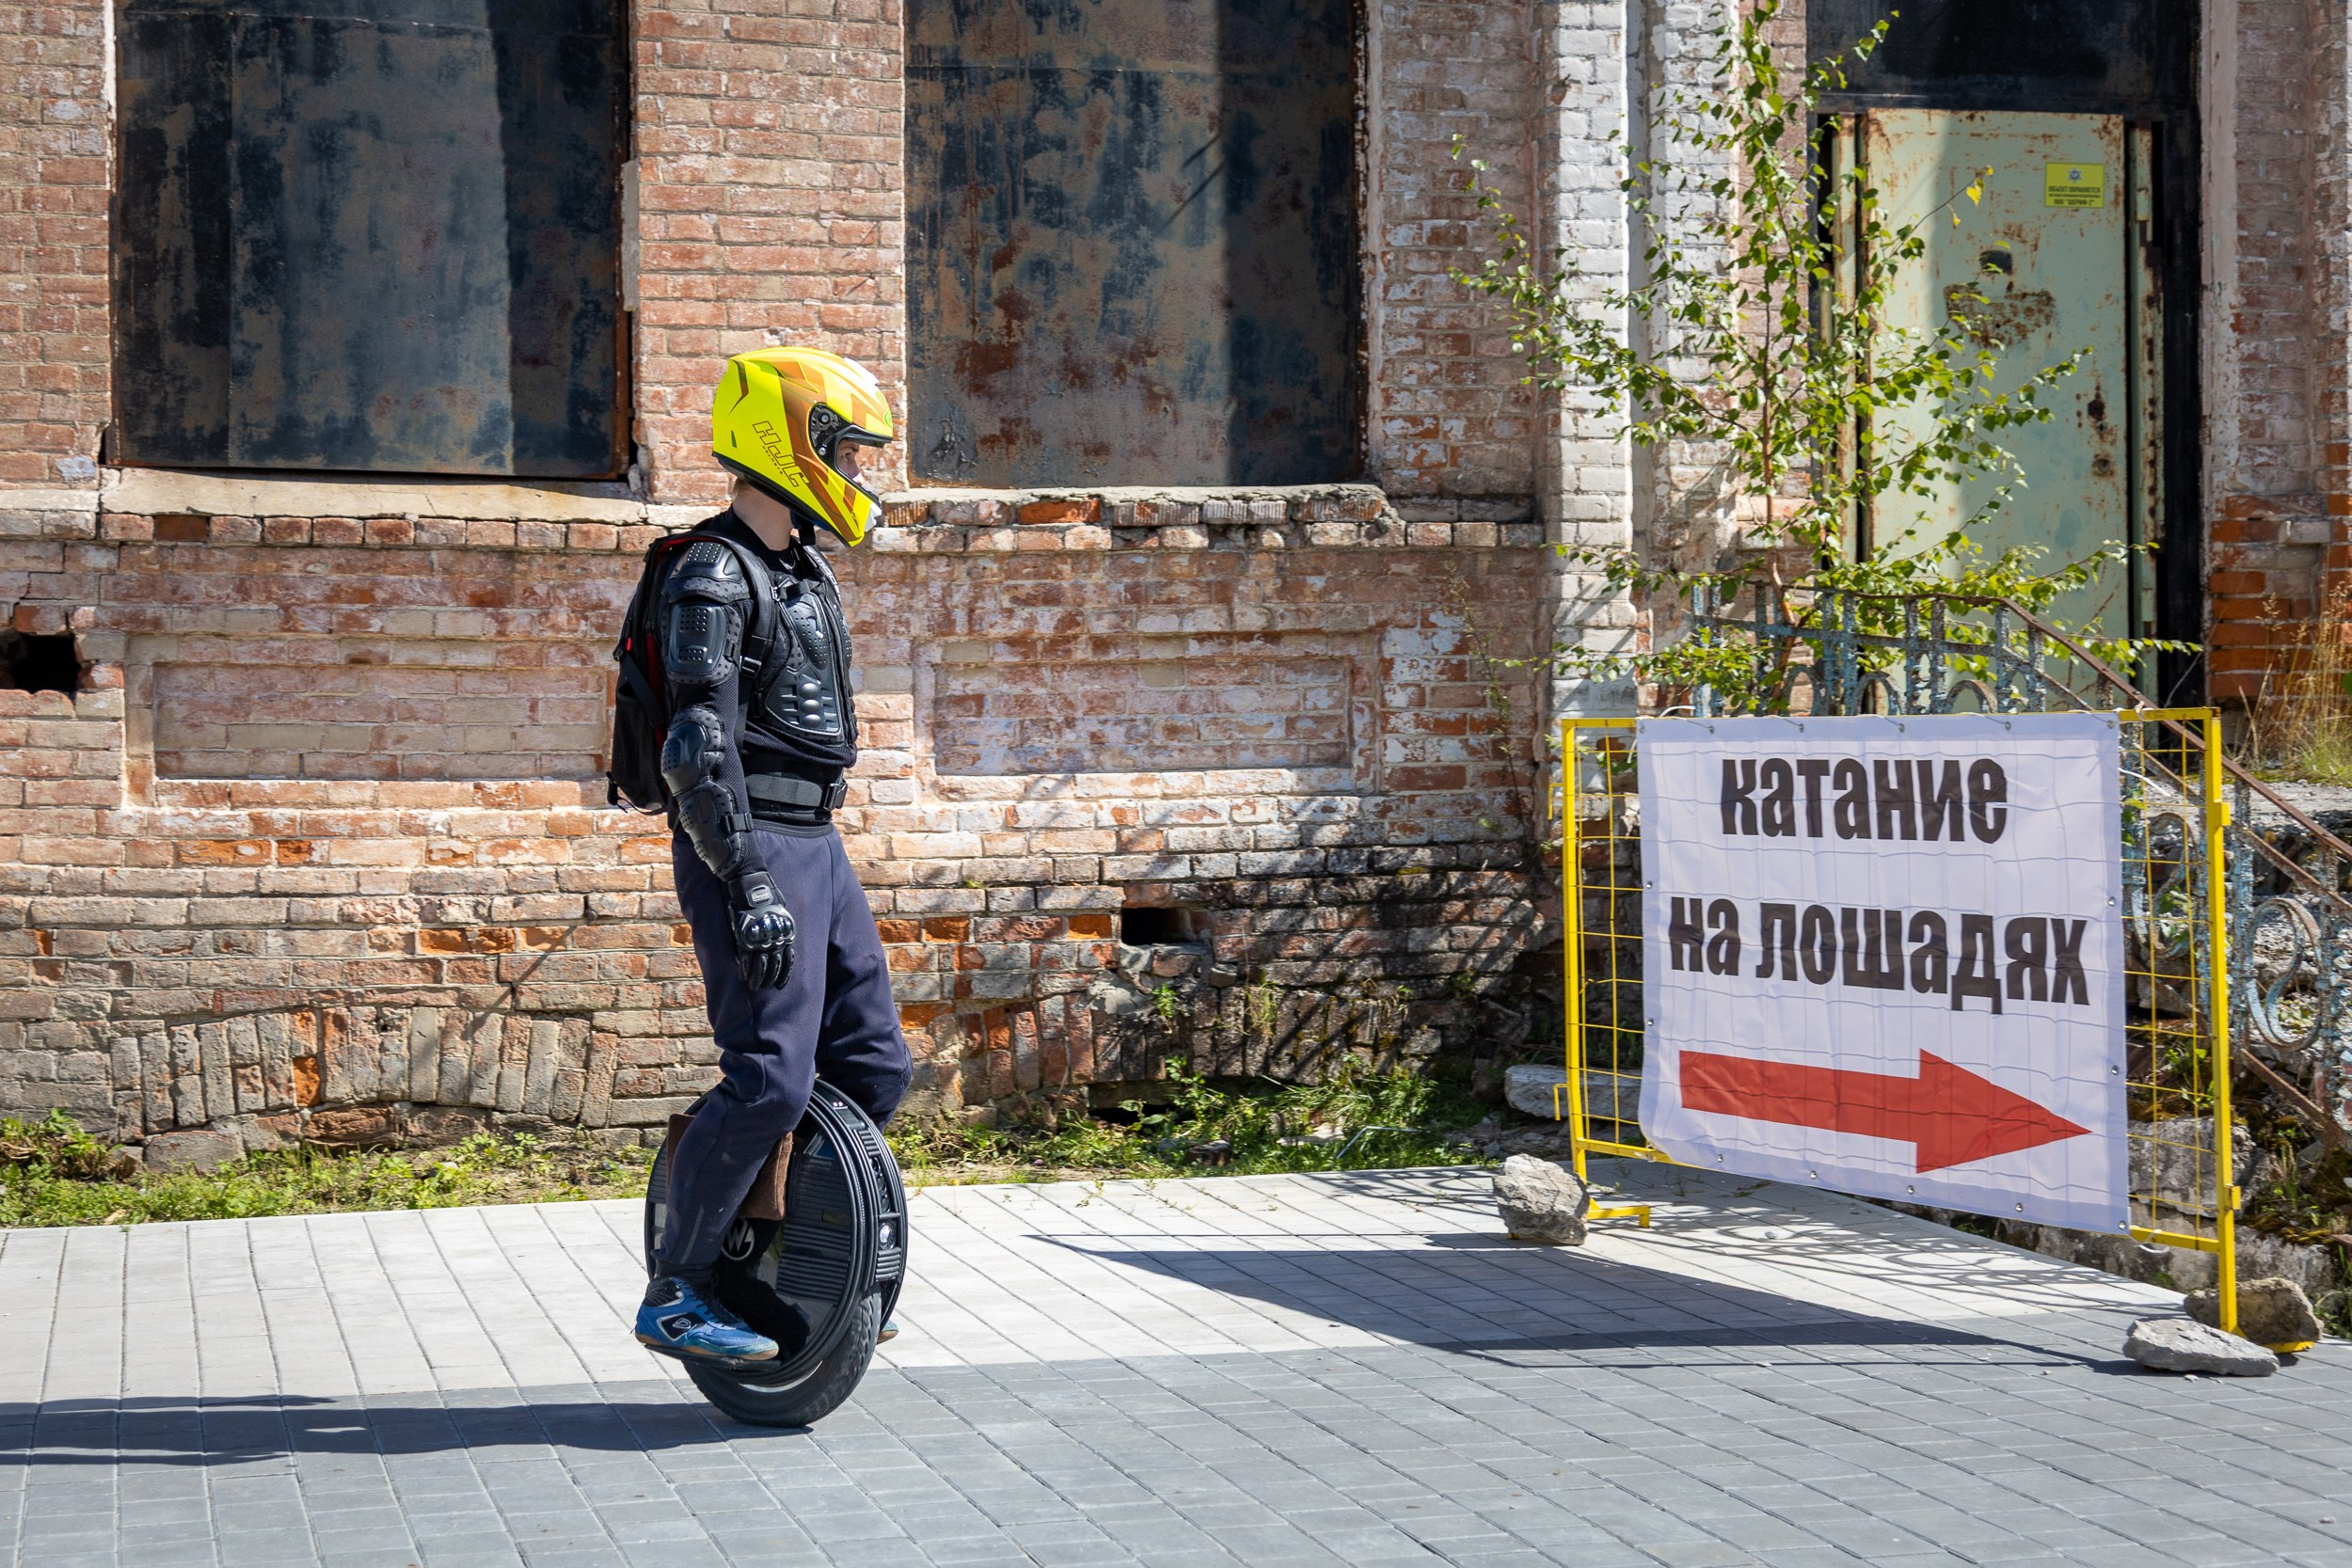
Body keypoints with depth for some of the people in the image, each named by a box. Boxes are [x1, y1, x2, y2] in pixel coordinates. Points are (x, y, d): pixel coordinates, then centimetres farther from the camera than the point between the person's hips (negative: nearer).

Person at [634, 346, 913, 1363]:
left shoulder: (805, 572, 18)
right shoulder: (712, 578, -13)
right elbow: (700, 748, -20)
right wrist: (749, 886, -26)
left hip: (814, 843, 10)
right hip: (748, 848, -10)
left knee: (873, 1066, 10)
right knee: (771, 1079, -13)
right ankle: (672, 1295, -4)